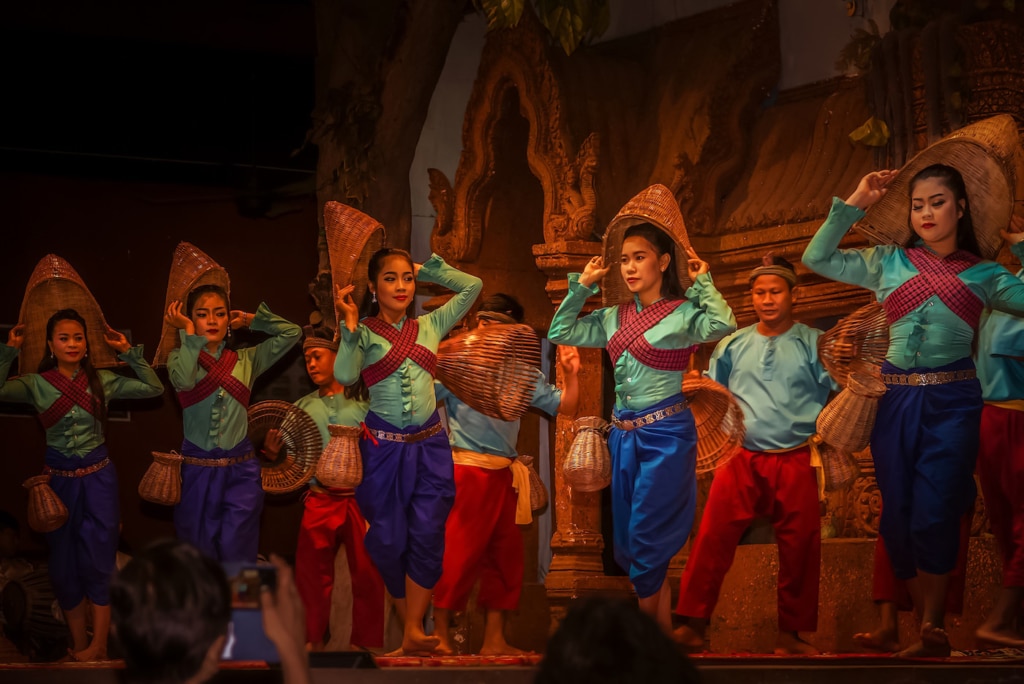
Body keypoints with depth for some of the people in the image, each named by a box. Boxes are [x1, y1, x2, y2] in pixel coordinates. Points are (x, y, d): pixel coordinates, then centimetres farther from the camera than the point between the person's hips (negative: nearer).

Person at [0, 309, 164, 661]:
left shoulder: (102, 380, -1)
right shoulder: (37, 383, -4)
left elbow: (153, 388, -3)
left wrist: (129, 353, -9)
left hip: (98, 475, 0)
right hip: (59, 478, 0)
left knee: (99, 558, 0)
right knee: (65, 560, 8)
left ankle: (98, 645, 7)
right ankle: (79, 643, 20)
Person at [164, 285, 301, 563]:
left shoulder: (246, 359, 8)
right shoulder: (181, 358, 3)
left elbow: (292, 332, 5)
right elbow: (184, 381, -21)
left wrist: (251, 320, 9)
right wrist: (189, 332, -11)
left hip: (241, 471, 1)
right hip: (197, 472, -1)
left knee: (237, 556, -3)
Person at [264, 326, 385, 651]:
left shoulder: (365, 400, 5)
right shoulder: (302, 408, 17)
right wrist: (273, 453, -4)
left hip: (361, 498, -3)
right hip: (320, 499, 3)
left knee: (366, 571, -3)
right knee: (311, 571, 0)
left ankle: (365, 644, 7)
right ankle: (314, 641, 12)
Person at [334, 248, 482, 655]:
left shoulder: (430, 326, 8)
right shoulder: (365, 333, -1)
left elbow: (472, 286, 11)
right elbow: (345, 375, -18)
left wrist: (427, 269, 9)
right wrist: (350, 326, -23)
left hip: (429, 445, 2)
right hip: (383, 448, -2)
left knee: (427, 534, -7)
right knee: (388, 540, 0)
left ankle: (414, 632, -4)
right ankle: (410, 627, 15)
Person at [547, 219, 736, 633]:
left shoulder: (683, 313, -7)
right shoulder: (614, 318, 10)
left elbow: (723, 325, -26)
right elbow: (560, 333, 13)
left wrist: (702, 283, -16)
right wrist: (581, 287, 7)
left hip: (666, 435, -7)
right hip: (623, 435, 7)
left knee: (647, 541, -5)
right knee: (626, 545, 10)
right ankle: (662, 638, 21)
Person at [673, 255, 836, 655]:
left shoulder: (813, 344, 6)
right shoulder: (733, 346, 14)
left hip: (795, 461, -1)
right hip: (741, 459, 1)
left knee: (799, 547, -1)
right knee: (712, 538, -10)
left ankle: (790, 634, 8)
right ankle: (694, 626, -7)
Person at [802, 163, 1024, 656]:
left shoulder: (983, 274, 8)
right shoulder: (888, 262, 10)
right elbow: (817, 258, 6)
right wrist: (855, 204, 2)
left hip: (952, 400, -2)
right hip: (896, 398, 2)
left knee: (933, 515, -11)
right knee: (897, 515, 3)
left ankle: (931, 629, 2)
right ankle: (933, 625, 15)